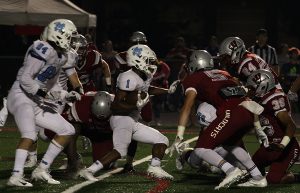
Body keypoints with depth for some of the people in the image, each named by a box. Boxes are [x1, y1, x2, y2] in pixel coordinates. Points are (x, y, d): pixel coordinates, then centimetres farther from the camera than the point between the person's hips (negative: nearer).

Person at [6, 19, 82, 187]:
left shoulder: (60, 58, 14)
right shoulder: (43, 50, -15)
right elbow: (25, 78, -19)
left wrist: (66, 96, 8)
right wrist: (42, 95, -23)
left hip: (37, 103, 10)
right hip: (21, 97, -10)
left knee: (68, 131, 8)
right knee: (30, 135, -31)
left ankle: (42, 170, 9)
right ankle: (16, 176, -32)